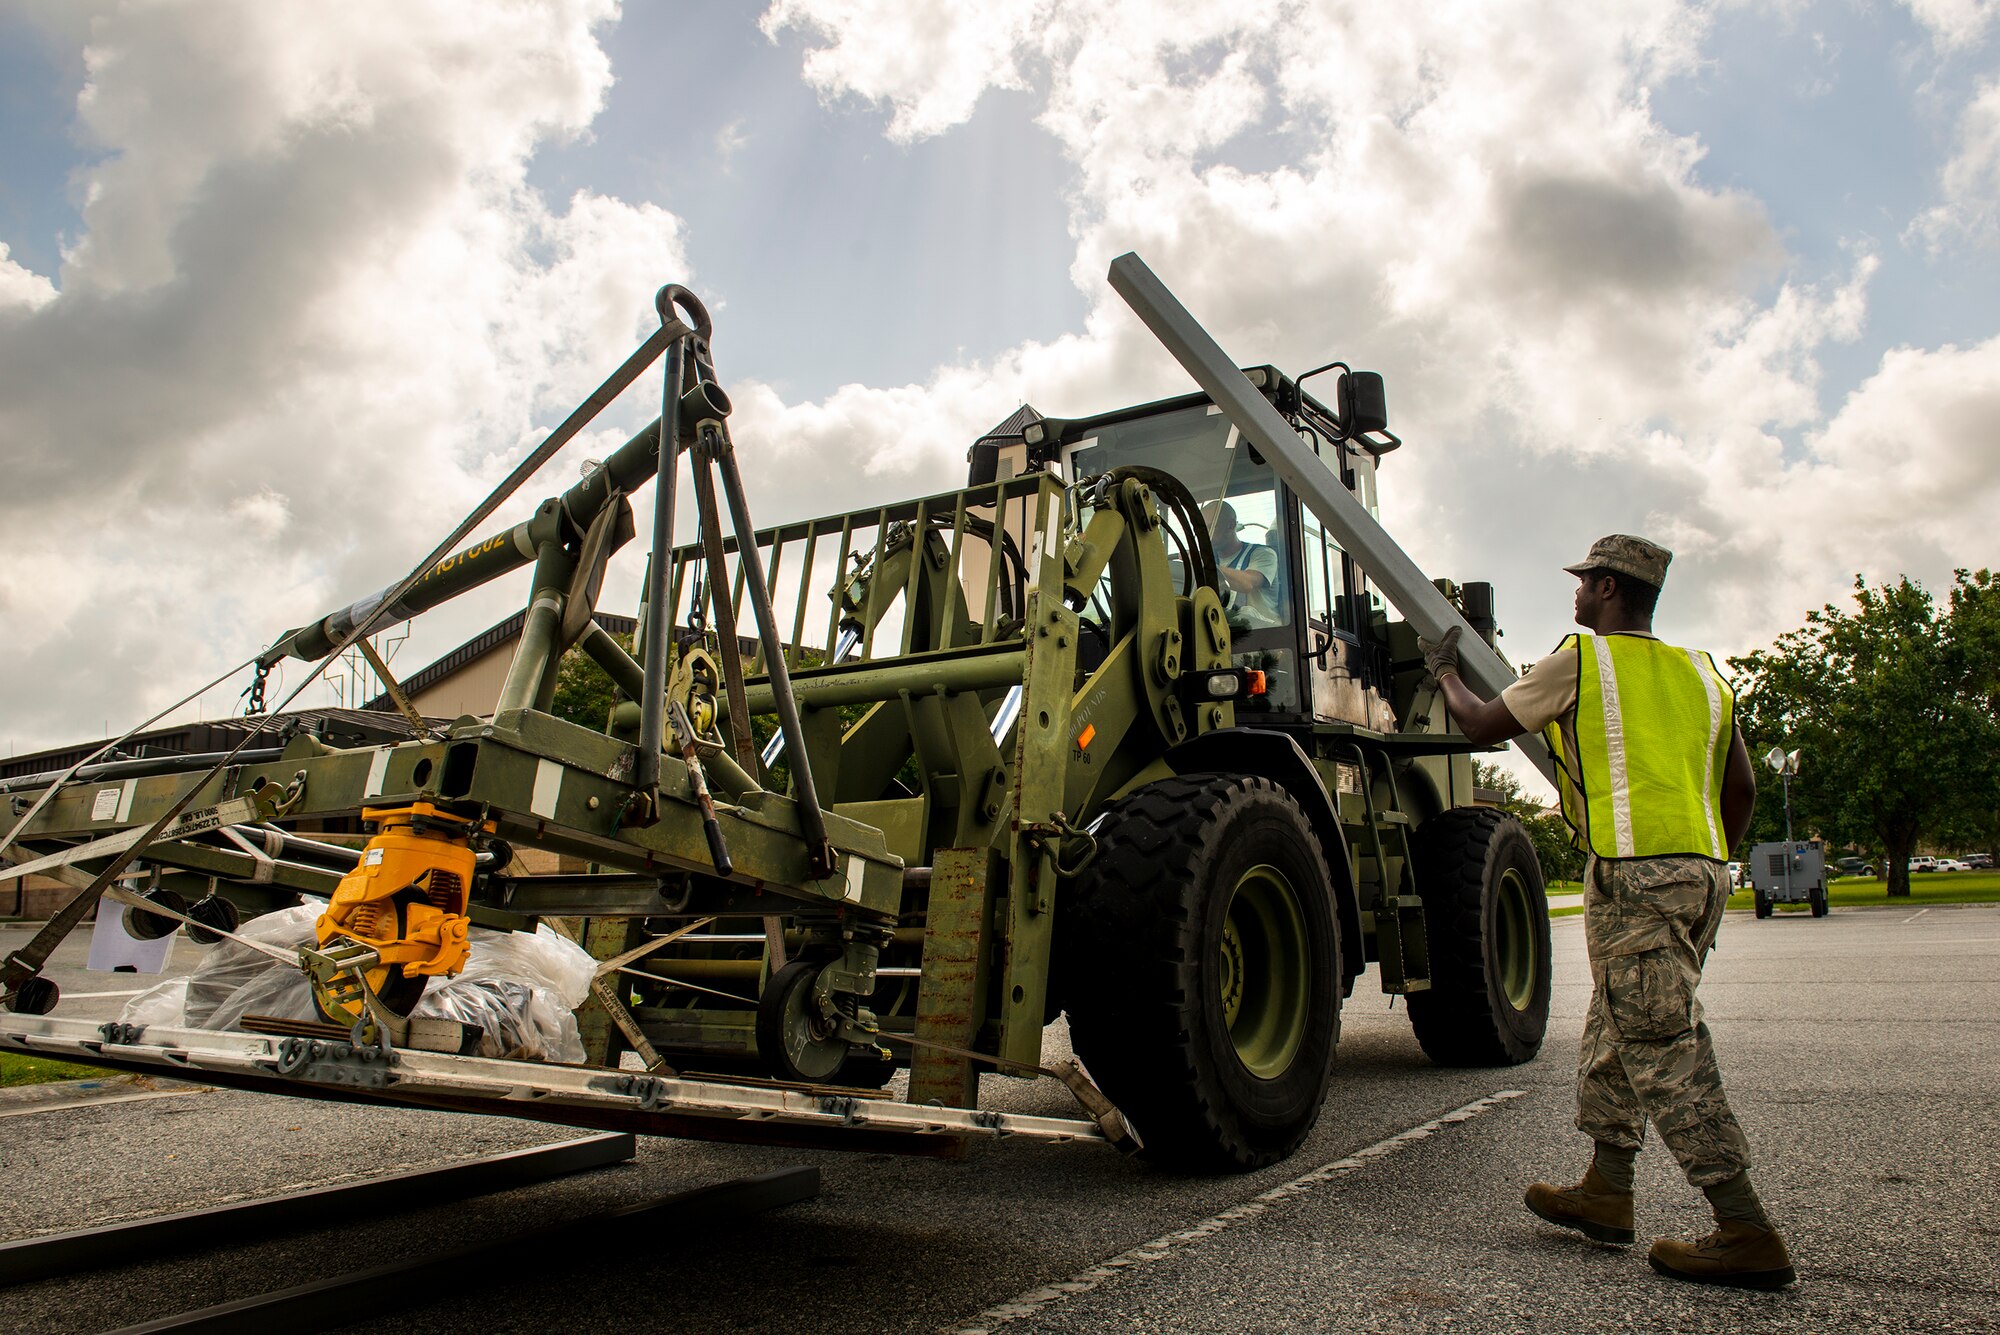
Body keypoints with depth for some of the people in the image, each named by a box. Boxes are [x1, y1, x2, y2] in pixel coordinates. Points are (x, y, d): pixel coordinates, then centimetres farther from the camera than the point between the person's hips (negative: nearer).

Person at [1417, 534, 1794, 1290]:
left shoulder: (1581, 661, -1)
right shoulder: (1699, 674, 18)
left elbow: (1482, 727, 6)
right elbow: (1741, 788, 21)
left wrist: (1445, 673, 23)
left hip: (1634, 872, -8)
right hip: (1702, 870, 8)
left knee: (1664, 1050, -5)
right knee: (1617, 1034, 17)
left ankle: (1747, 1235, -4)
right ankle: (1606, 1193, 26)